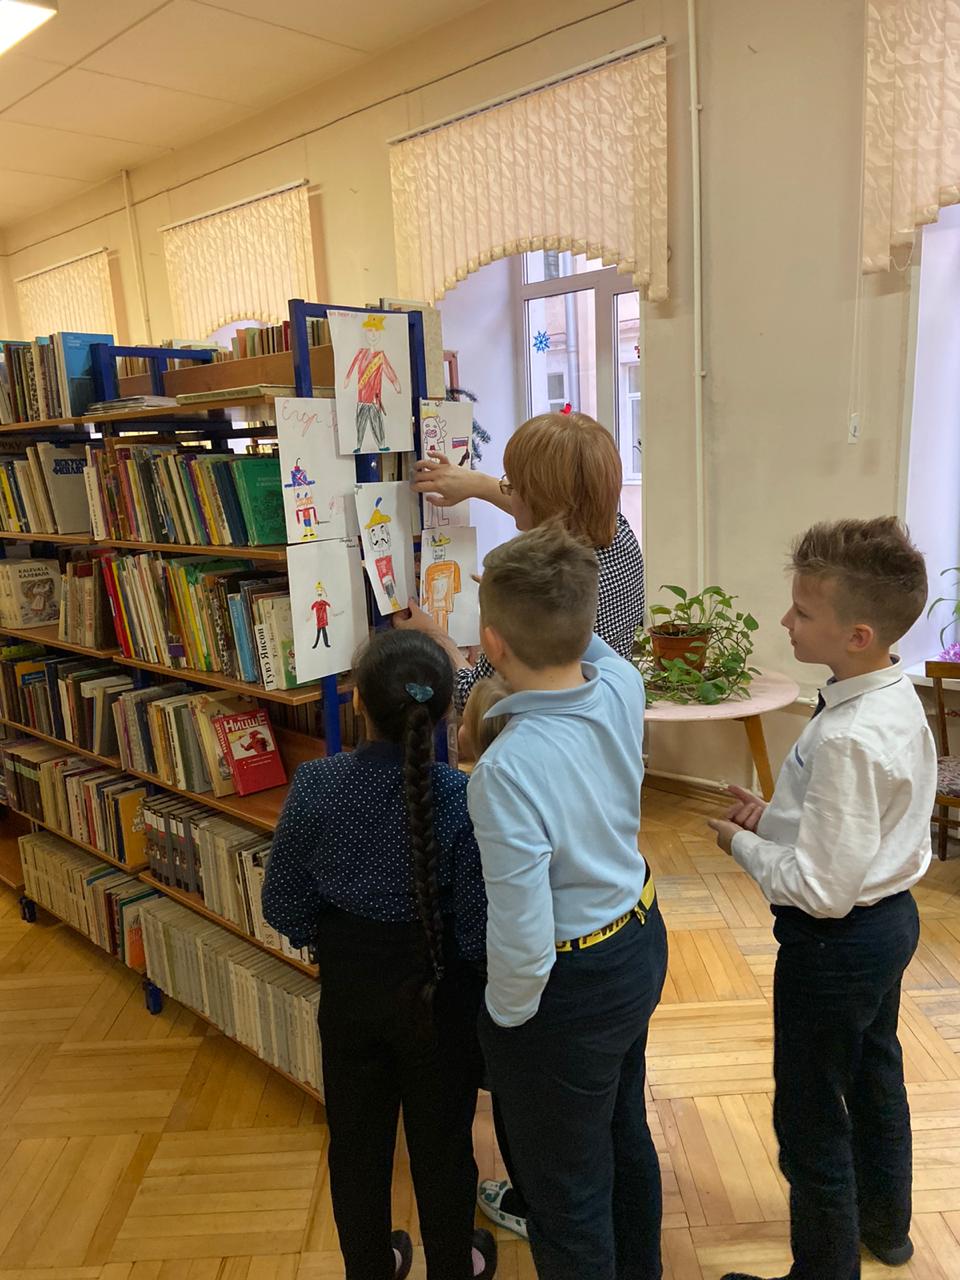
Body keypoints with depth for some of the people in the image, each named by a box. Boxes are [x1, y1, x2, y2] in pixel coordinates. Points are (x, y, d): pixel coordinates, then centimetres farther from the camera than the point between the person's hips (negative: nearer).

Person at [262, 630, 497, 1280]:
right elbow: (478, 930, -21)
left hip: (349, 987, 2)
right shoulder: (461, 796, -26)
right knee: (441, 1141, 22)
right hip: (437, 991, -2)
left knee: (357, 1137, 25)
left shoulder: (316, 784, -20)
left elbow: (284, 906, -9)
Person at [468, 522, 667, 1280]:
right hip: (640, 942, 8)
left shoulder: (507, 771, -36)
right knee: (626, 1133, 32)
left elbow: (524, 945, -31)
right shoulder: (623, 685, -16)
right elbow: (579, 643, 8)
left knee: (567, 1194, 19)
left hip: (570, 990, -8)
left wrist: (507, 1015, -9)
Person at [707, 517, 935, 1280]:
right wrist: (778, 816, -2)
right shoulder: (897, 697, -4)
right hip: (891, 916, 10)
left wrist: (743, 845, -14)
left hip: (838, 941, -10)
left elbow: (821, 888, -29)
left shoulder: (847, 739, -33)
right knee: (876, 1077, 31)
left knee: (812, 1122, 11)